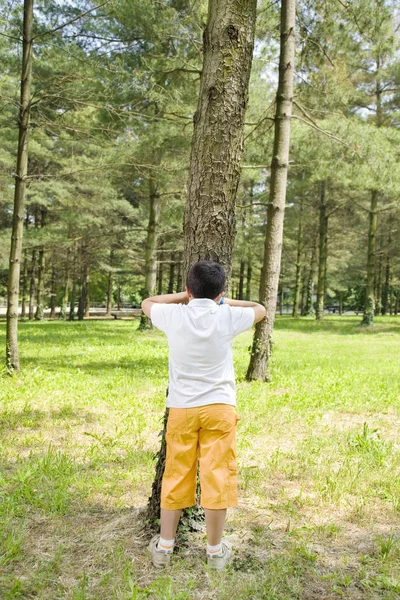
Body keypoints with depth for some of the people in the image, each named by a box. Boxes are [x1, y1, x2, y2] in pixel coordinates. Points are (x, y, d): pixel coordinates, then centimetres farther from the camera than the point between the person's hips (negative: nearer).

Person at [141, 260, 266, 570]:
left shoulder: (174, 316, -6)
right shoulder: (227, 317, -8)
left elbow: (147, 303, 17)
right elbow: (260, 310, 13)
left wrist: (183, 297, 17)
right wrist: (226, 302, 22)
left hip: (181, 408, 2)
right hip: (219, 407, -1)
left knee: (176, 476, 12)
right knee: (217, 477, 6)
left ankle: (164, 546, 22)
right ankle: (215, 550, 17)